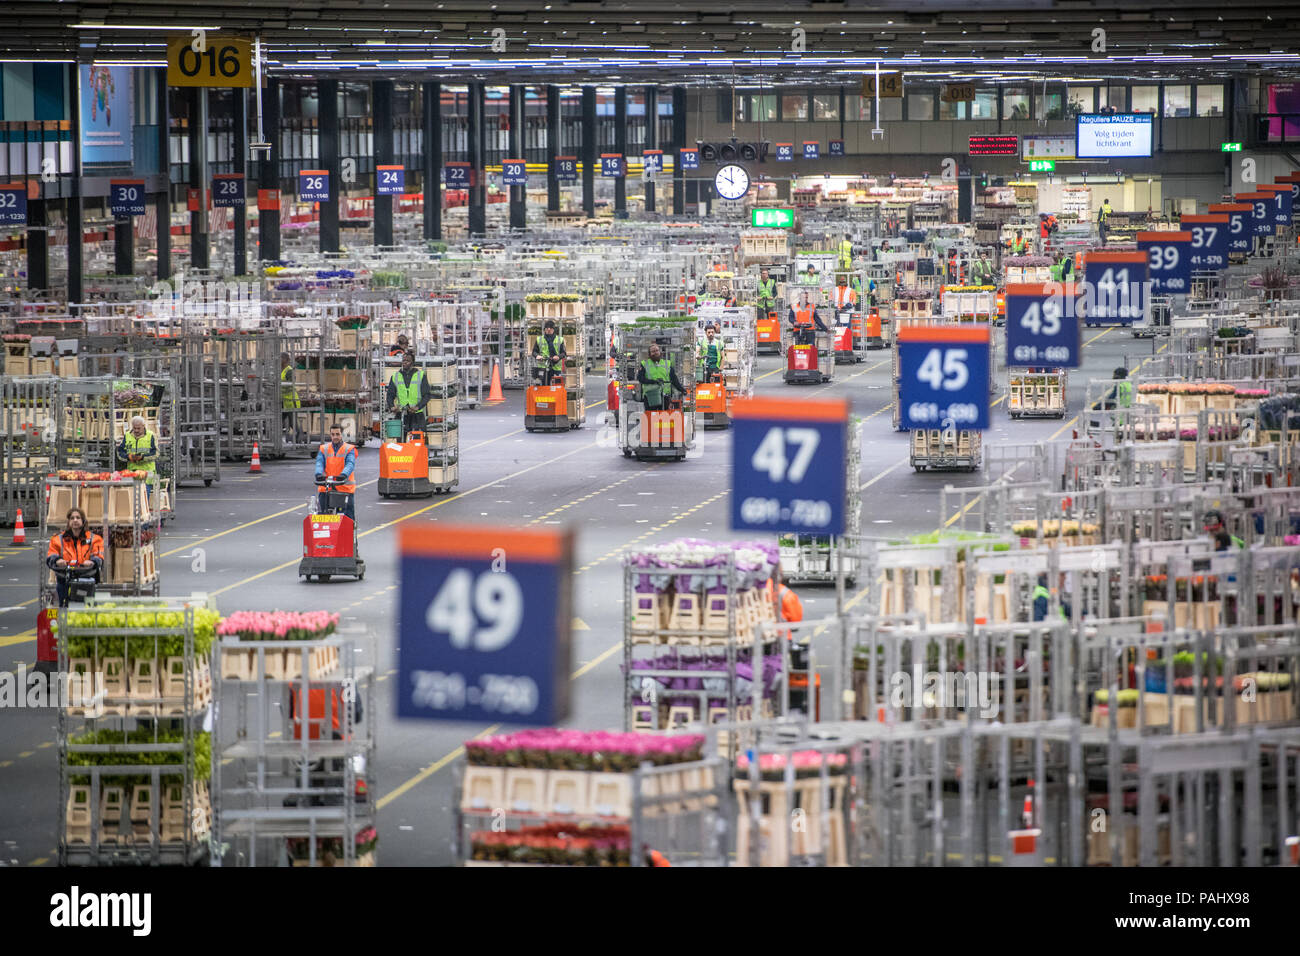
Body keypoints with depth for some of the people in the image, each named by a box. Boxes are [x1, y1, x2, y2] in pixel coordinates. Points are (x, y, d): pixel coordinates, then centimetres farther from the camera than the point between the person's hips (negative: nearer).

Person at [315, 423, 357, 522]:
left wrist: (344, 474, -32)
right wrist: (319, 474, -23)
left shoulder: (349, 449, 5)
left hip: (345, 488, -2)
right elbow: (319, 463, 0)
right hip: (325, 487, 2)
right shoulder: (324, 449, 14)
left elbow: (350, 464, -11)